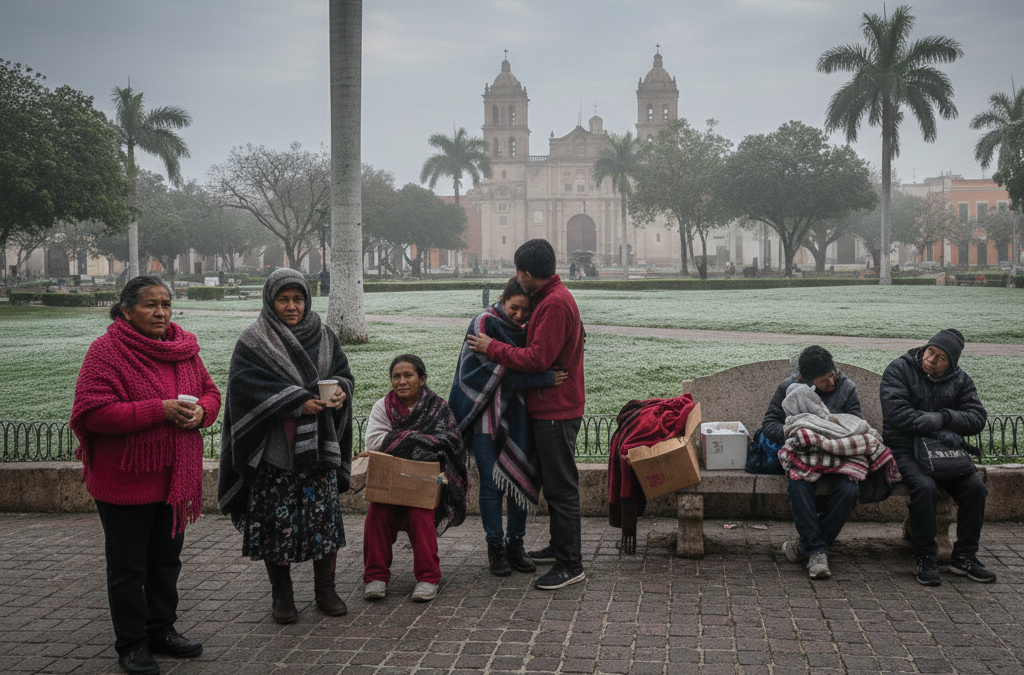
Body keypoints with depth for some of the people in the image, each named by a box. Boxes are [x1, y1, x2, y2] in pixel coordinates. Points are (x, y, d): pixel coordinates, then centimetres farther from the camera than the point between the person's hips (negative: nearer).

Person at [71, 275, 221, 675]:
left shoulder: (184, 347, 7)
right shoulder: (106, 351, -14)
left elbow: (210, 392, 14)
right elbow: (94, 412, -22)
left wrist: (201, 410, -11)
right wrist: (159, 409, -25)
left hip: (174, 477, 6)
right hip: (125, 480, -6)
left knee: (167, 559, 17)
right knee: (128, 566, 5)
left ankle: (161, 630, 32)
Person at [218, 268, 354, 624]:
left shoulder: (324, 336, 10)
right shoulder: (253, 342, -3)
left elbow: (343, 372, 11)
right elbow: (249, 386, -13)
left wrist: (340, 391, -13)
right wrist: (298, 402, -21)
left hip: (319, 445, 3)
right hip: (273, 448, -3)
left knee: (325, 514, 5)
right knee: (276, 519, 2)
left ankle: (325, 589, 20)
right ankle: (281, 595, 16)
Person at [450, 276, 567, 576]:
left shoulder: (526, 330, 9)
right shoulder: (484, 324, -9)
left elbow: (533, 363, 15)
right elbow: (503, 370, -19)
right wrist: (545, 378, -26)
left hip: (516, 416, 5)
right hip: (487, 415, -5)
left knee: (521, 478, 5)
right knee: (491, 482, -2)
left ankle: (516, 544, 17)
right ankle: (495, 546, 10)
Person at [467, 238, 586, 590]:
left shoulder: (555, 304, -20)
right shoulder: (553, 297, 14)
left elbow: (538, 359, -24)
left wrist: (492, 348, -14)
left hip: (556, 411, -11)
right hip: (550, 407, 11)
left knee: (561, 486, -6)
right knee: (554, 482, 20)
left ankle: (571, 565, -1)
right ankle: (560, 546, 33)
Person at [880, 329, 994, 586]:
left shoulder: (960, 381, 9)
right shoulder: (899, 370, -3)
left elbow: (977, 418, -1)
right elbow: (896, 413, -16)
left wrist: (944, 418, -17)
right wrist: (929, 423, -20)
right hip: (905, 449, -4)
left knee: (975, 487, -19)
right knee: (925, 487, -32)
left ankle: (964, 557, -5)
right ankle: (926, 559, -19)